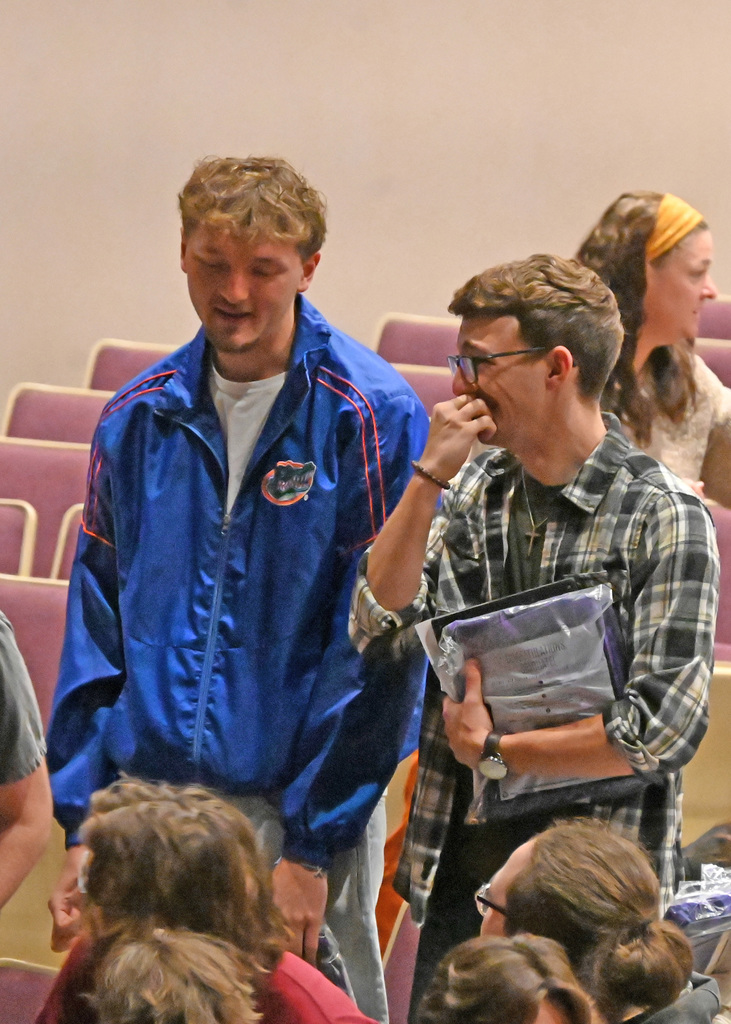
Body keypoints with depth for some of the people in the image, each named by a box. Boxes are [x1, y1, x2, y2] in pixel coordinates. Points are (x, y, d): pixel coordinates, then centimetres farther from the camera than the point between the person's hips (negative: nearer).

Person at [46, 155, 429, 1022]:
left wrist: (314, 846, -13)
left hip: (300, 806, -4)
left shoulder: (373, 420, -8)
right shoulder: (140, 420, 7)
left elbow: (382, 648, -10)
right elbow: (96, 629, 11)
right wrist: (82, 828, 5)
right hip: (147, 802, 4)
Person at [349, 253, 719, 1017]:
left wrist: (495, 752, -9)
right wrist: (430, 474, -7)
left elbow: (662, 727, -16)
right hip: (459, 873, 6)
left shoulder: (664, 517, -10)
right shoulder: (474, 490, 9)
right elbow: (376, 626, 0)